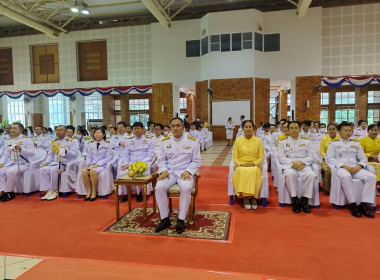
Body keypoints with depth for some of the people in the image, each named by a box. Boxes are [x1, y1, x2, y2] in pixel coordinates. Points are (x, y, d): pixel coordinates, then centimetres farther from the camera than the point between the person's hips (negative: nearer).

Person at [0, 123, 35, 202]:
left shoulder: (26, 139, -3)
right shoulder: (9, 141, 15)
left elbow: (32, 153, -13)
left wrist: (21, 149, -27)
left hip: (23, 163, -6)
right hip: (10, 163, 6)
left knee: (10, 172, -31)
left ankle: (9, 192, -15)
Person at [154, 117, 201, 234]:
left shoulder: (192, 141, 2)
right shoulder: (165, 141, 10)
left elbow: (196, 161, 4)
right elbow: (161, 160, 13)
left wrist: (188, 171, -12)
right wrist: (163, 170, -6)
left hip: (185, 172, -2)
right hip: (169, 171, 3)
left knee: (186, 188, -34)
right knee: (159, 187, -27)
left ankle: (181, 220, -16)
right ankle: (165, 219, -9)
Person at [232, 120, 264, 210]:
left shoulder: (258, 141, 3)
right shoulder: (238, 141, 5)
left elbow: (261, 157, 4)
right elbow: (235, 157, 5)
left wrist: (253, 163, -14)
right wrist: (240, 164, -14)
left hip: (254, 166, 0)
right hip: (241, 166, 1)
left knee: (253, 172, -36)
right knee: (242, 172, -35)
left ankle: (253, 196, -21)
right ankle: (245, 196, -22)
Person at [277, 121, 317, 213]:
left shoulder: (307, 142, 22)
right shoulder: (283, 142, 18)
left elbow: (311, 157, 12)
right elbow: (281, 157, 5)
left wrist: (301, 162, -9)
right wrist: (292, 163, -12)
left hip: (304, 166, 2)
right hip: (289, 166, -1)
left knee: (312, 175, -32)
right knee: (290, 175, -37)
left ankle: (305, 200, -20)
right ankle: (295, 200, -24)